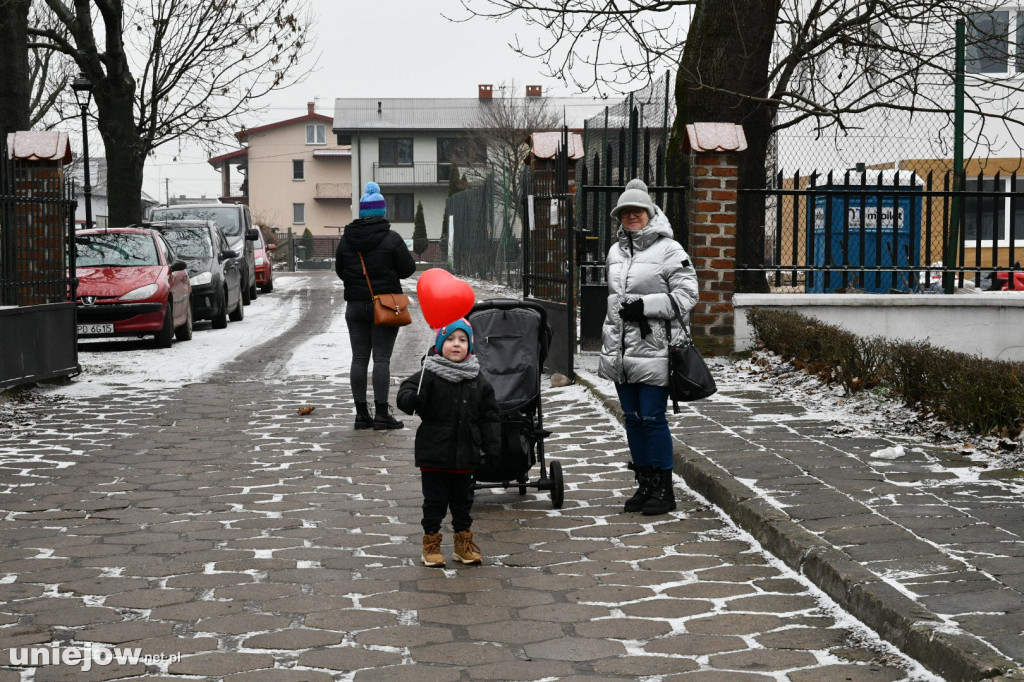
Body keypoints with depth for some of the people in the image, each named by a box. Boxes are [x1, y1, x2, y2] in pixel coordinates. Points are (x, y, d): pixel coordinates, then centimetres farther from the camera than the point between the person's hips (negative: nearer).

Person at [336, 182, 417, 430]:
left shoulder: (346, 240, 3)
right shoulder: (391, 238, -10)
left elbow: (340, 271, 11)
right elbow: (407, 268, -6)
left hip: (355, 305, 3)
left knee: (359, 358, 6)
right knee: (381, 358, -3)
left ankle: (362, 414, 7)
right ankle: (381, 414, -6)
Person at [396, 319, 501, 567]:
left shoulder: (477, 380, 3)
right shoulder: (429, 375, -8)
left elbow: (488, 416, 7)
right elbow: (405, 393, -15)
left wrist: (492, 446, 4)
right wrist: (412, 400, -38)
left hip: (465, 454, 3)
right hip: (434, 453, -3)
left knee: (463, 499, 15)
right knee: (434, 500, 5)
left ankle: (464, 542, 27)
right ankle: (431, 540, 17)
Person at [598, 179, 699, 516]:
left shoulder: (669, 250, -5)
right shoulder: (616, 251, 16)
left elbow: (686, 295, -9)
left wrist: (645, 305, -18)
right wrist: (608, 346, 24)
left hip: (654, 349, -7)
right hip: (621, 349, 7)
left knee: (653, 417, -6)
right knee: (633, 418, 10)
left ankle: (664, 488, 3)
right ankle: (644, 484, 20)